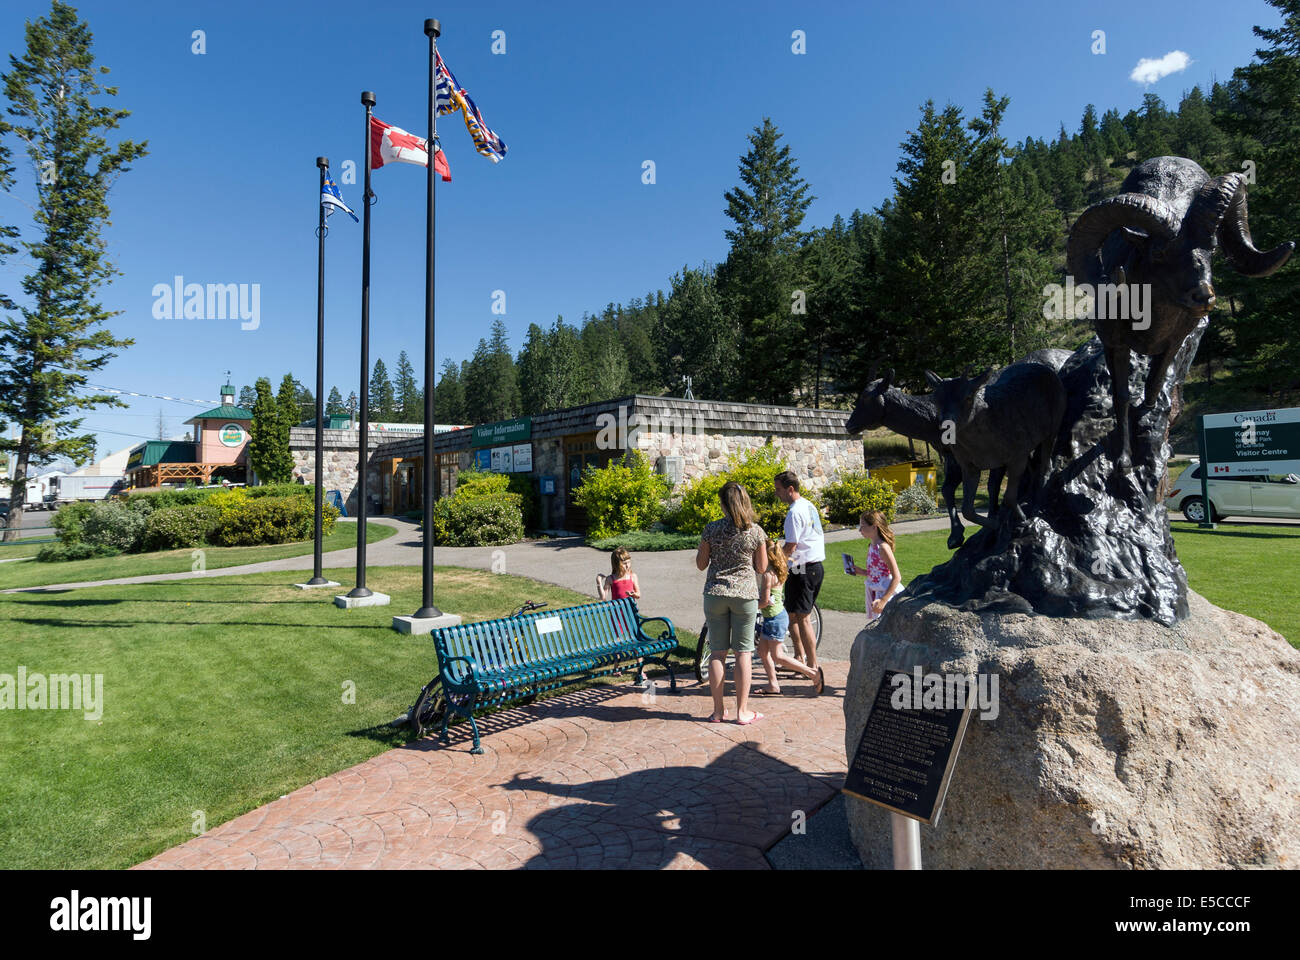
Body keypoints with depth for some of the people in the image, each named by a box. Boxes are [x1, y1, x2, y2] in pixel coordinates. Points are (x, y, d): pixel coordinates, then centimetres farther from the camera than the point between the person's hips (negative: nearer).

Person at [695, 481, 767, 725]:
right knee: (743, 652, 7)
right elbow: (762, 568, 2)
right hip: (745, 594, 0)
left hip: (715, 593, 1)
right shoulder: (756, 531, -4)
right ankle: (742, 711, 12)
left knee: (717, 652, 8)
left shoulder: (712, 529, -6)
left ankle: (718, 710, 15)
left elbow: (701, 564, 2)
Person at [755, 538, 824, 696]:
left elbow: (765, 601, -22)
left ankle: (813, 673, -1)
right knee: (762, 650, 13)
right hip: (771, 617, 10)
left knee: (777, 656, -3)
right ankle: (773, 685, 17)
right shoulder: (777, 572, 8)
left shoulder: (768, 575, -21)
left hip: (775, 618, -10)